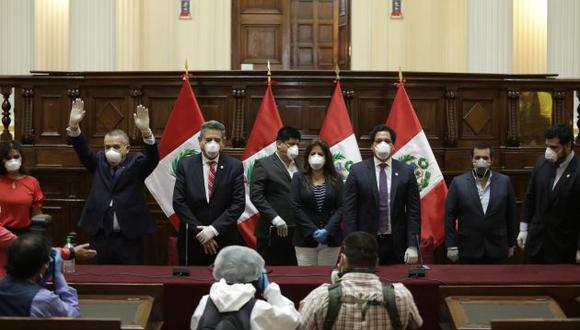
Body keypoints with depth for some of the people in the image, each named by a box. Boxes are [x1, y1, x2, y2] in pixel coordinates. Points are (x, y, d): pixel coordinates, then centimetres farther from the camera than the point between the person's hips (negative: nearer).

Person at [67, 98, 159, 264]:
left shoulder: (136, 163, 0)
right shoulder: (99, 161, 10)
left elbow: (153, 158, -17)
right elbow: (82, 150, -1)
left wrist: (145, 131, -34)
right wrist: (73, 126, -19)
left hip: (128, 238, -3)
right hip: (100, 236, 3)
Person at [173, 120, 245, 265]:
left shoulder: (234, 166, -1)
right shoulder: (185, 165, 1)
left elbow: (238, 203, -5)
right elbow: (178, 202, -3)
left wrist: (214, 229, -13)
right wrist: (199, 231, -10)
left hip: (225, 240, 0)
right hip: (192, 240, 1)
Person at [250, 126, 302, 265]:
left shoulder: (300, 165, 15)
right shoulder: (263, 165, 0)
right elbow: (256, 196, -8)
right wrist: (275, 219, -13)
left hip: (297, 232, 5)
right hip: (273, 233, -4)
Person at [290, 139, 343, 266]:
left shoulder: (335, 179, 8)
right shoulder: (298, 178, 5)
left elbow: (340, 207, 2)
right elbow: (296, 207, -2)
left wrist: (327, 230, -12)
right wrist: (313, 231, -11)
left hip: (331, 239, 1)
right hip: (305, 239, -1)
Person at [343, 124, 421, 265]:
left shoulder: (406, 171, 3)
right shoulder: (357, 170, 0)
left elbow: (413, 211, 2)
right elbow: (350, 211, -1)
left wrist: (412, 245, -5)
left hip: (397, 244, 1)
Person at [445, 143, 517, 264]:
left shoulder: (504, 182, 1)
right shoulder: (458, 182, -3)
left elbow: (510, 215, 7)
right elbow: (450, 216, -2)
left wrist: (511, 244, 10)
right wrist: (451, 246, -5)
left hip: (497, 250, 1)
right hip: (469, 250, -1)